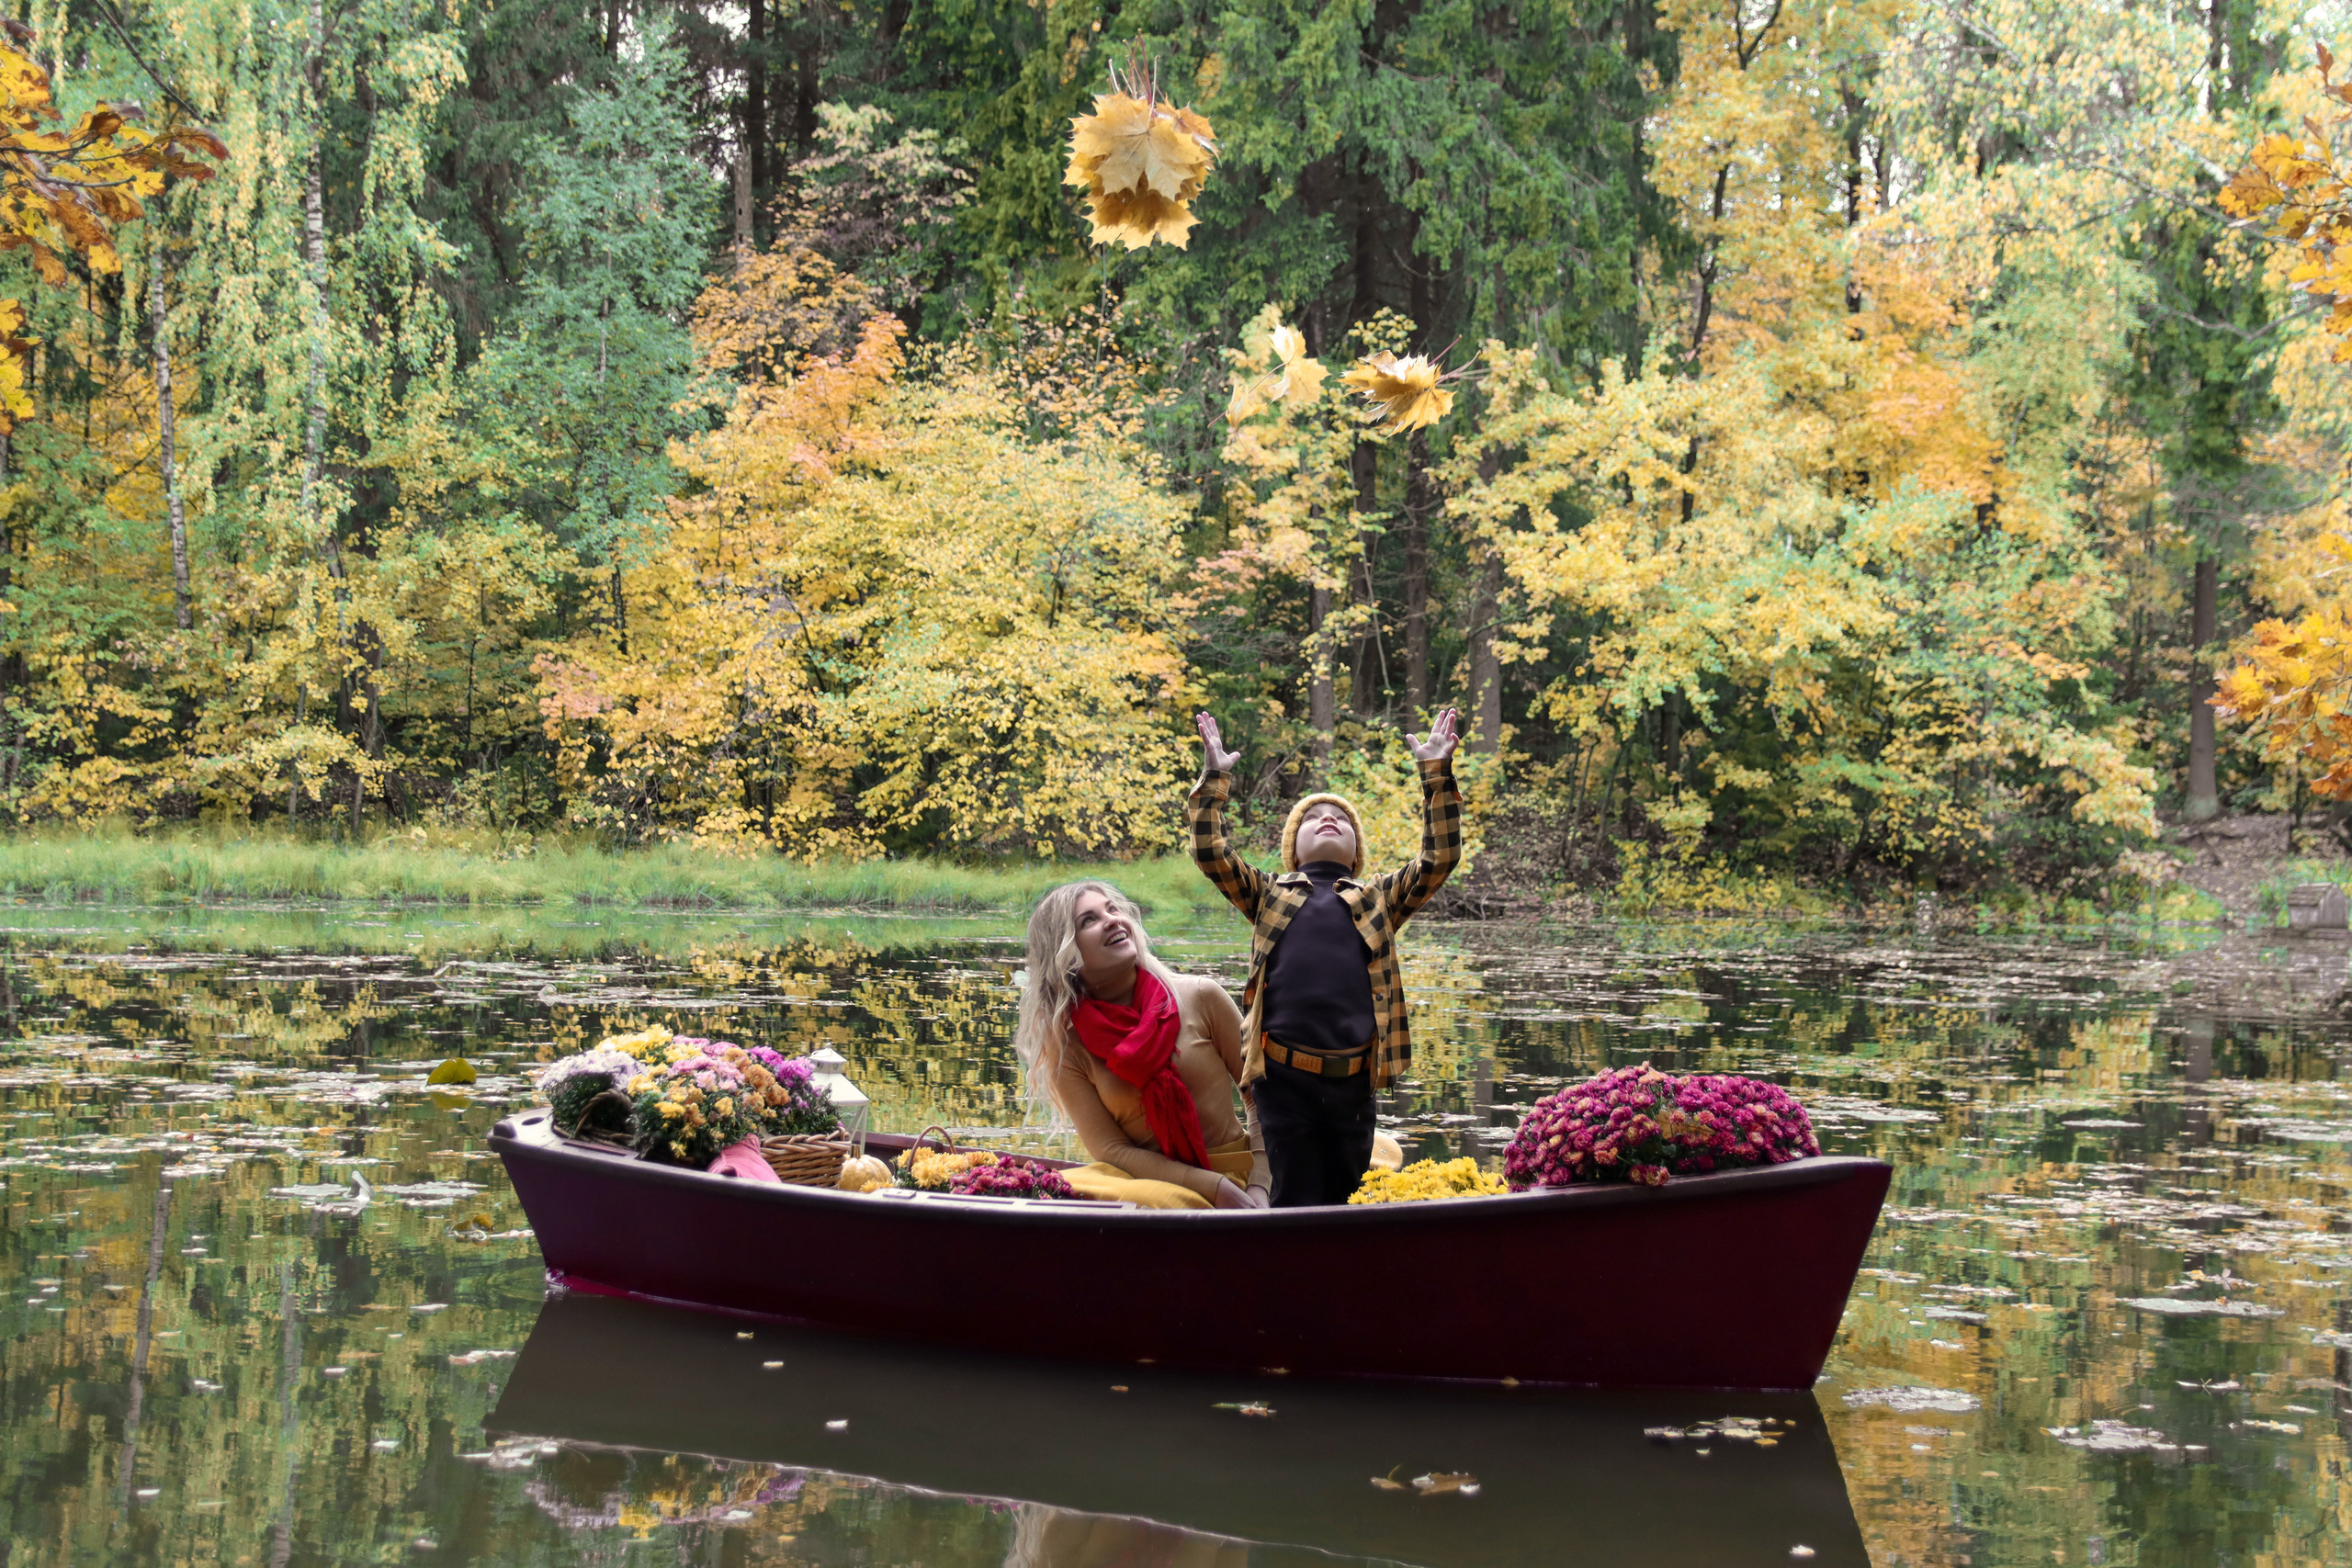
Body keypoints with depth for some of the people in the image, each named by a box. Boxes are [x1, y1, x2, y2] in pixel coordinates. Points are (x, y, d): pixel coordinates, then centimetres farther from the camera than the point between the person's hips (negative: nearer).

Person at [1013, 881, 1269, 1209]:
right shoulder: (1066, 1046, 1)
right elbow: (1111, 1150, -3)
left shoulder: (1201, 998, 0)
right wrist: (1215, 1187, -15)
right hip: (1149, 1179, 2)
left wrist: (1258, 1188, -9)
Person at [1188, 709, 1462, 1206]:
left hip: (1353, 1081, 1)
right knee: (1296, 1203, -3)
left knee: (1341, 1199, 6)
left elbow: (1439, 858, 12)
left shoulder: (1378, 898, 21)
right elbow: (1211, 853, 10)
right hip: (1284, 1076, -1)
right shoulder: (1269, 895, 20)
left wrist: (1437, 775, 7)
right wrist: (1214, 780, 6)